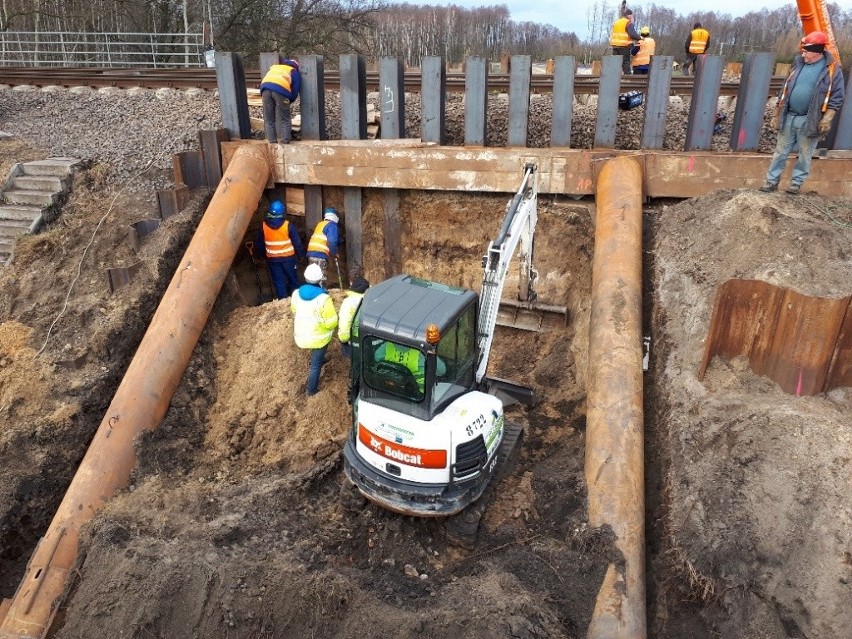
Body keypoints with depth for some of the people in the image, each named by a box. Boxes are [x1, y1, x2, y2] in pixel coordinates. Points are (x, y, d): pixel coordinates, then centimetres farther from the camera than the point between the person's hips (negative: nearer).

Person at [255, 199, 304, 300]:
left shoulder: (263, 226, -6)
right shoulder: (288, 226, -15)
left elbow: (260, 244, 5)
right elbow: (297, 242, -9)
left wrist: (264, 253, 22)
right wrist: (301, 254, 7)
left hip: (272, 259, 2)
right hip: (288, 257, -1)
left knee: (278, 282, 10)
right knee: (293, 279, 15)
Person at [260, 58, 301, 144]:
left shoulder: (274, 67, 37)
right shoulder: (294, 72, 24)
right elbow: (295, 91, 15)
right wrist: (289, 101, 28)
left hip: (265, 87, 3)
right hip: (281, 88, -3)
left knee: (268, 118, 10)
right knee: (283, 119, 4)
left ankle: (272, 140, 9)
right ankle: (284, 141, -1)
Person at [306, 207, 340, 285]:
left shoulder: (320, 224, 20)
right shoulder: (332, 225, -4)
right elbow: (332, 241, -16)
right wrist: (334, 253, -3)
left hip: (311, 253, 8)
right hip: (320, 255, -8)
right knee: (322, 279, -5)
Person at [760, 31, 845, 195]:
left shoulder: (832, 69, -7)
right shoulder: (798, 64, 6)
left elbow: (836, 97, -5)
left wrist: (827, 119, -15)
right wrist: (776, 114, 10)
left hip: (810, 120, -4)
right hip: (788, 117, 4)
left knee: (804, 155, 7)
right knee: (780, 152, 8)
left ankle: (796, 183, 18)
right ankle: (772, 181, 15)